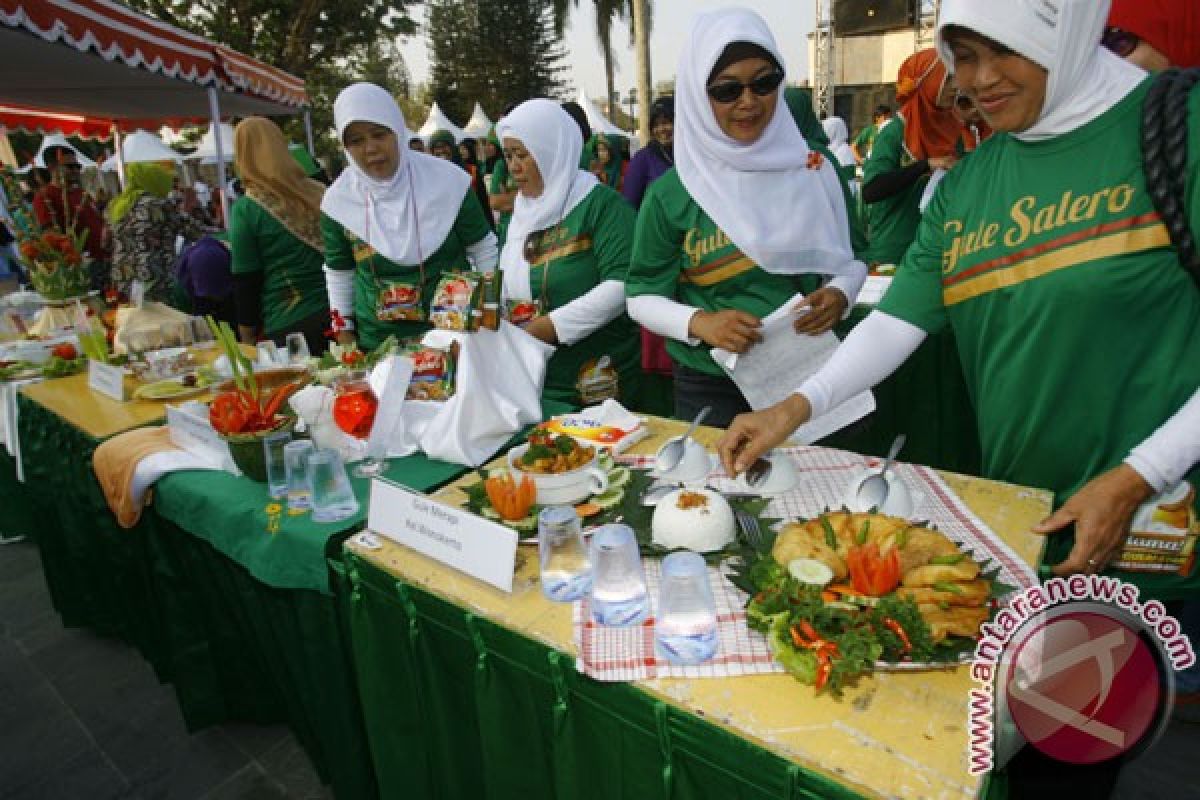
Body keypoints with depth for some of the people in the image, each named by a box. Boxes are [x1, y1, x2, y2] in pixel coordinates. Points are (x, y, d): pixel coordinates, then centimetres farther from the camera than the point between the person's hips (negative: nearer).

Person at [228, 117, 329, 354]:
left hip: (287, 326, -3)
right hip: (337, 315, 4)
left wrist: (248, 340, 5)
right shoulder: (319, 194, 4)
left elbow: (245, 282, -5)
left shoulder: (245, 210, -7)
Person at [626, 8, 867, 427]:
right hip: (712, 389, -2)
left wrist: (840, 293, -13)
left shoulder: (814, 170, -1)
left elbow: (853, 257, 9)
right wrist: (698, 322, -22)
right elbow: (642, 296, -3)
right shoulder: (670, 194, -8)